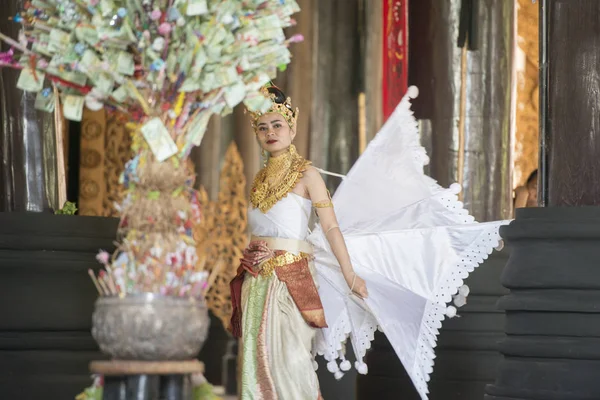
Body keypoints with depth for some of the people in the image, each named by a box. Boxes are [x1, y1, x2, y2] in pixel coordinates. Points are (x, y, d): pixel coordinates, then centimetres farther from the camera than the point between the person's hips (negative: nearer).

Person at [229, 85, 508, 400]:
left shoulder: (306, 174, -3)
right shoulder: (259, 180, 14)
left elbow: (331, 226, -7)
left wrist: (349, 273, -12)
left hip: (291, 279, -6)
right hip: (256, 283, 6)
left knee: (289, 362, -10)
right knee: (258, 362, 3)